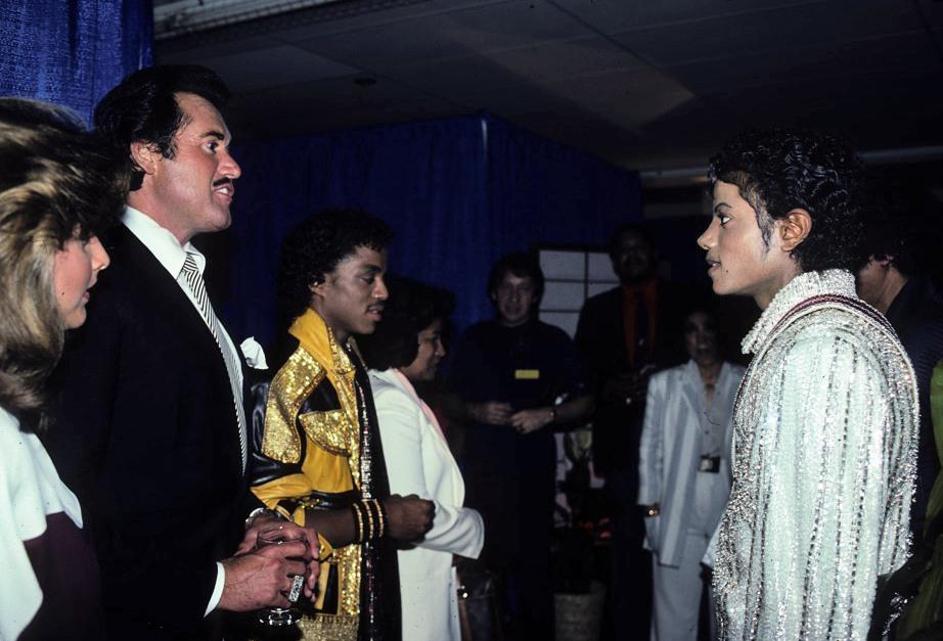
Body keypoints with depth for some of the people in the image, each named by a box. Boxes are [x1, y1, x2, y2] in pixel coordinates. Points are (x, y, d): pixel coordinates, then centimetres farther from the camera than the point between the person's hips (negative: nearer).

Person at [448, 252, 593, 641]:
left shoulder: (554, 342, 7)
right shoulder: (474, 339, 9)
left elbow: (584, 403, 8)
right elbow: (451, 401, 12)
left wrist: (548, 414, -10)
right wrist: (476, 411, -8)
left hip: (534, 473, 0)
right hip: (482, 470, 0)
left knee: (533, 565, 1)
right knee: (482, 563, -2)